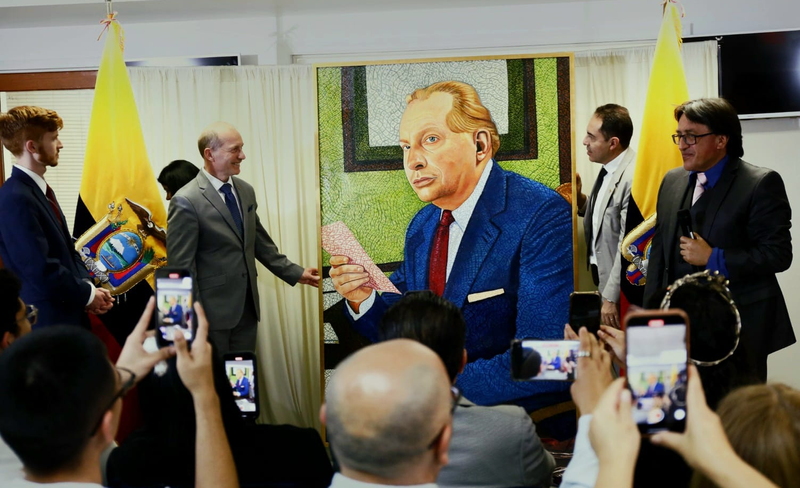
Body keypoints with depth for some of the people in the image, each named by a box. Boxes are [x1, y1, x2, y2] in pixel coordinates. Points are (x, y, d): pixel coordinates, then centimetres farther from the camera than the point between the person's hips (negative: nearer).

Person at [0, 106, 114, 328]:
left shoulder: (40, 189, 10)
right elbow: (42, 271, -24)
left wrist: (86, 285, -2)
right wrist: (87, 293, -10)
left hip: (68, 313, 9)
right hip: (48, 322, -9)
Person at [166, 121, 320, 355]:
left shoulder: (246, 191, 7)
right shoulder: (187, 201, -14)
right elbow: (181, 266, -14)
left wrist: (296, 273, 15)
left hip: (247, 307, 6)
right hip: (212, 311, -6)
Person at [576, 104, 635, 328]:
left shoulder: (633, 178, -22)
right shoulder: (608, 170, 6)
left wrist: (611, 298, -19)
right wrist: (580, 199, -1)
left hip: (623, 292, -9)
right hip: (604, 282, 9)